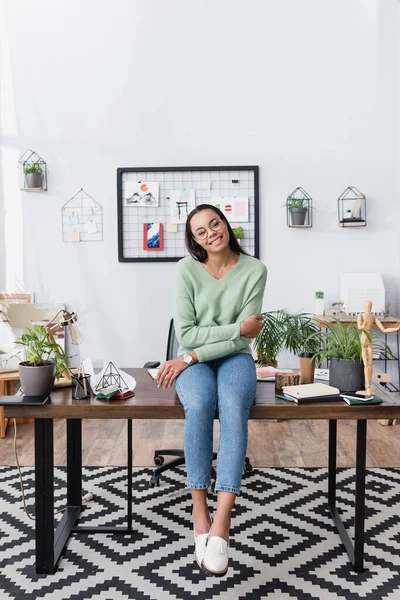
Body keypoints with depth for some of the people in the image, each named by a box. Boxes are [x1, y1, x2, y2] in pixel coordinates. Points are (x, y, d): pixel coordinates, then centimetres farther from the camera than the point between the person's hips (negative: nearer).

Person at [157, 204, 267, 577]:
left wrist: (191, 357, -15)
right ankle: (199, 510, -25)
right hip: (193, 359, 0)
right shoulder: (187, 269, -5)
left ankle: (222, 519, -35)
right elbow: (186, 334, -10)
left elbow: (243, 339, -10)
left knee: (233, 407, -34)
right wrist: (237, 327, -14)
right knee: (199, 405, -34)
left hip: (234, 357, 0)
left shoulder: (254, 270, -5)